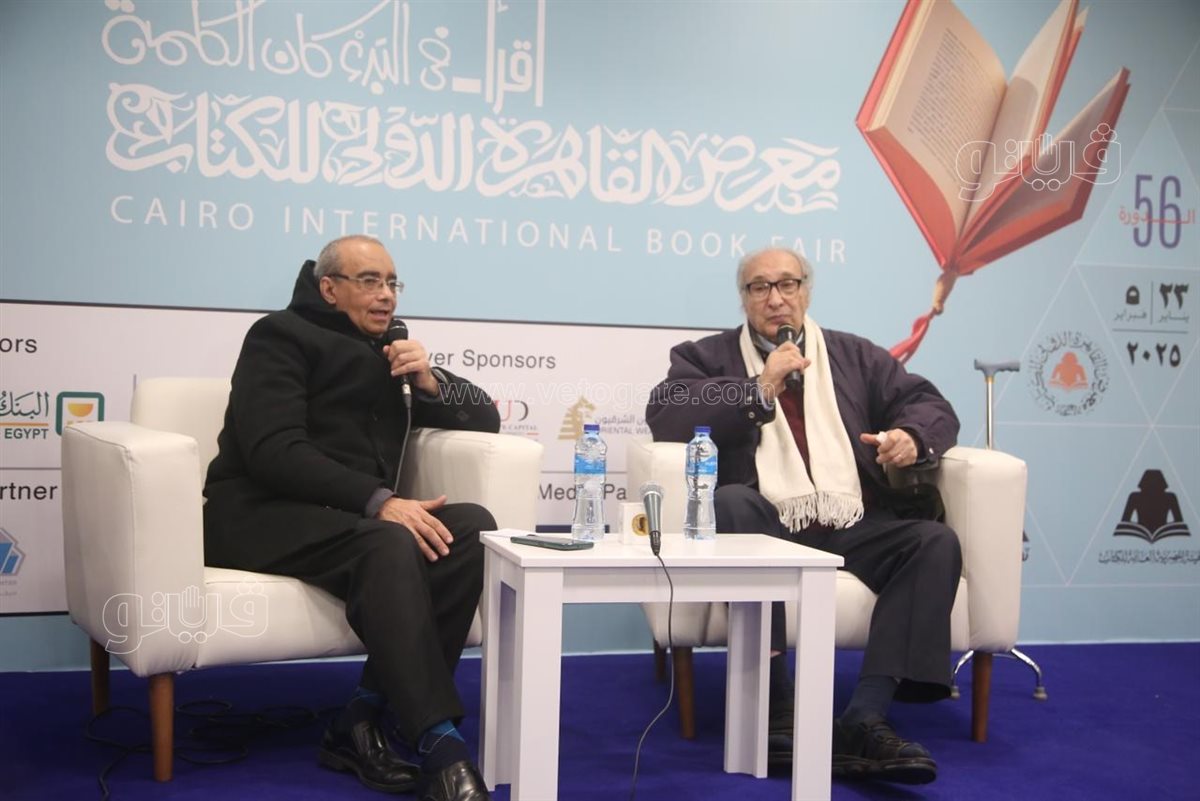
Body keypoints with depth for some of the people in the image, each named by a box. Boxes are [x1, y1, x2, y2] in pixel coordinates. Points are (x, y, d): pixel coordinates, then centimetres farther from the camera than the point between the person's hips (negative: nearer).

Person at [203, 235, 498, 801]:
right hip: (262, 515, -6)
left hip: (357, 519, 6)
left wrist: (430, 382, 0)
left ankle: (366, 719, -22)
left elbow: (485, 417, 21)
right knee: (388, 546, -36)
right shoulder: (282, 335, 1)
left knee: (472, 527, -22)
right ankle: (439, 749, -37)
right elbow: (273, 451, -15)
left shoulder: (389, 351, 21)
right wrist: (379, 500, -26)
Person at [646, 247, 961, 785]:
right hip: (768, 525, -3)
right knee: (731, 502, -35)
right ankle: (777, 711, -33)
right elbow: (664, 417, -3)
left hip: (853, 527, 3)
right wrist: (759, 389, -7)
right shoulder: (707, 357, 16)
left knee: (936, 544, -23)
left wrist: (912, 434, -8)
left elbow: (931, 405, 17)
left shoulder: (856, 355, 24)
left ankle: (865, 719, -31)